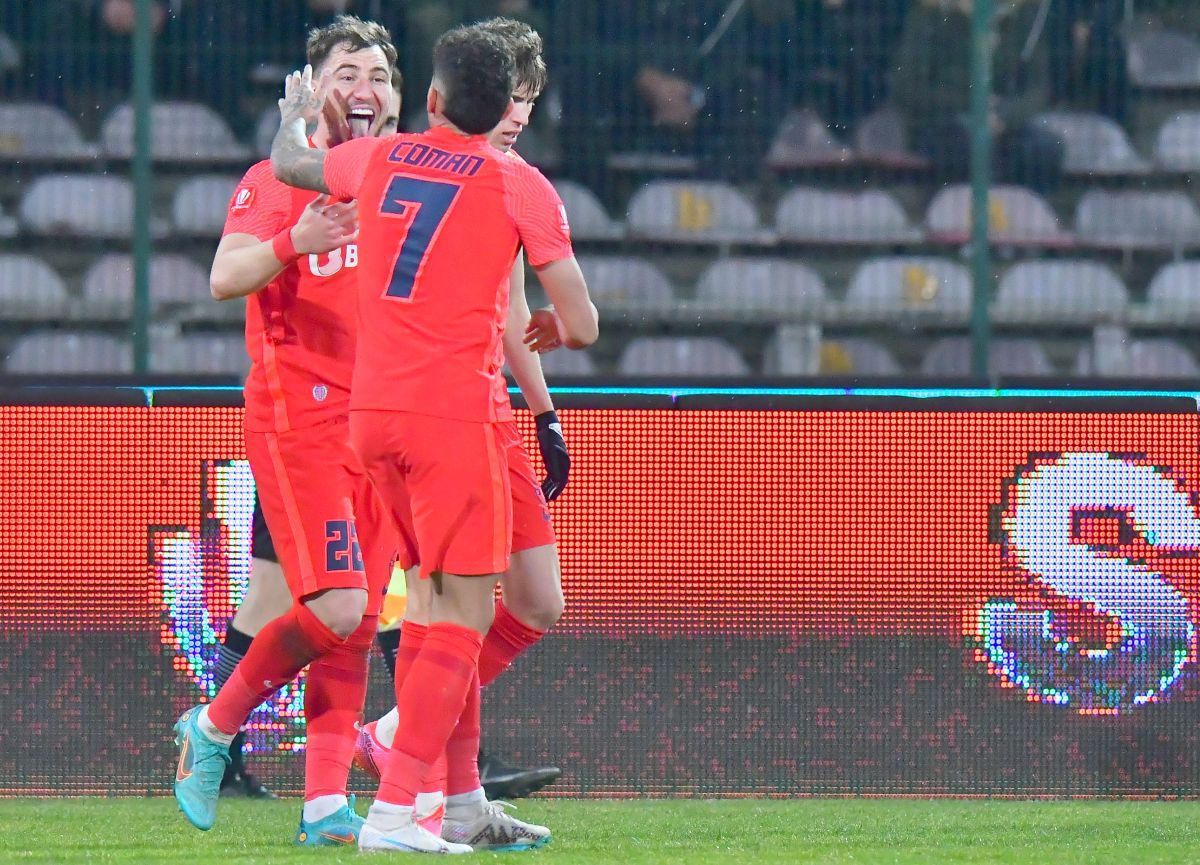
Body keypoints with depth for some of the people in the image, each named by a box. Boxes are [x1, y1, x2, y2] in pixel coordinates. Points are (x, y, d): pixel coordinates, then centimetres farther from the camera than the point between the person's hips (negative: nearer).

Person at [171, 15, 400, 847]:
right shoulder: (276, 180, -2)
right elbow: (225, 278, -16)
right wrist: (293, 243, -34)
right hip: (297, 417, -6)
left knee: (358, 624, 1)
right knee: (336, 605, -17)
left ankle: (326, 802, 1)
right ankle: (213, 725, 2)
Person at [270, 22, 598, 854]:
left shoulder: (379, 159, 8)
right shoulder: (519, 186, -5)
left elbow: (290, 164, 31)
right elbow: (582, 327, -5)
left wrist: (296, 114, 53)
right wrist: (556, 326, 19)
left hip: (373, 408, 6)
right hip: (456, 411, -6)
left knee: (450, 599, 18)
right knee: (465, 614, -6)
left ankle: (464, 797, 20)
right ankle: (393, 809, -17)